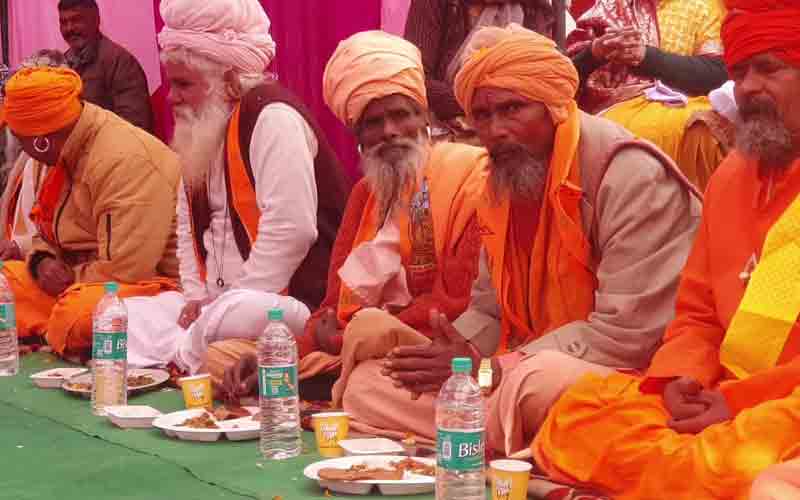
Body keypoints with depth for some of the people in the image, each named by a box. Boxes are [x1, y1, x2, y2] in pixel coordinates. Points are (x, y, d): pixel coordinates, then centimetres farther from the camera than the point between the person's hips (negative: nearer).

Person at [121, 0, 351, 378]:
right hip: (219, 300, 8)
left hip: (288, 299, -8)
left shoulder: (272, 117, -16)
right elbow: (189, 226, 15)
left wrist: (231, 302, -18)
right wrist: (196, 295, 0)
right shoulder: (199, 132, 12)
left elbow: (291, 227, -24)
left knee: (236, 318, -38)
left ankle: (182, 354, -11)